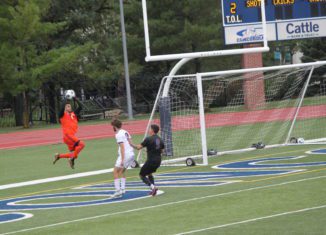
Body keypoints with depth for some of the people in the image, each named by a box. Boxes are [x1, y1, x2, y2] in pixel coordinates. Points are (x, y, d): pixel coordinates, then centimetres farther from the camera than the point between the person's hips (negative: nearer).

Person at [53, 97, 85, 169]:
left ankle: (58, 156, 25)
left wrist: (75, 99, 3)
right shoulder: (63, 115, -1)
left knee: (72, 154, 10)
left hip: (72, 136, 7)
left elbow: (80, 107, 9)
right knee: (82, 144, -23)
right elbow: (62, 108, -20)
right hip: (67, 135, -7)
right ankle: (72, 159, -15)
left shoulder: (74, 114, 15)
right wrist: (66, 100, -11)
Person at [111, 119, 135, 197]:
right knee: (122, 171, 22)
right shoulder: (125, 132, 15)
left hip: (125, 155, -9)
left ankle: (118, 190, -11)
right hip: (131, 154, 9)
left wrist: (122, 159, -20)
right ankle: (122, 189, 13)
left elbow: (122, 147, -17)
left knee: (115, 172, -2)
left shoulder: (119, 135, -11)